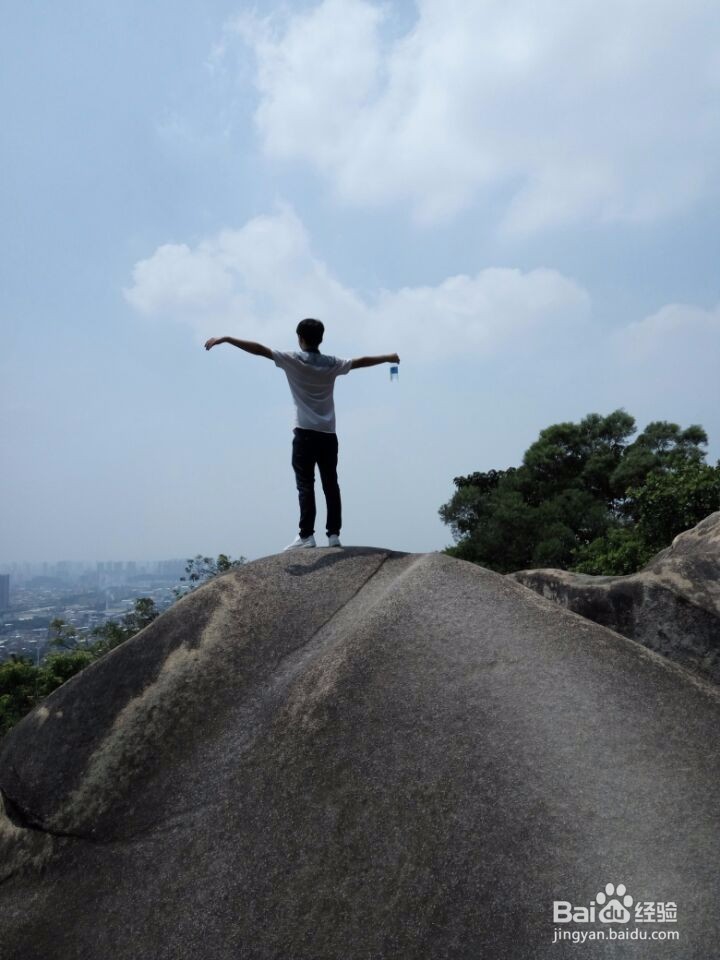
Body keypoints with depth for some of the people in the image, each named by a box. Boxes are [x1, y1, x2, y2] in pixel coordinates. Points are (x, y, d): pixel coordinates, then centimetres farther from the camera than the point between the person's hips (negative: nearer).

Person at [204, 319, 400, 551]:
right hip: (328, 434, 4)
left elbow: (260, 349, -5)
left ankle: (306, 535, -9)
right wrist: (388, 357, 40)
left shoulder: (293, 360, -1)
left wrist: (226, 339, -3)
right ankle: (333, 534, 6)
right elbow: (361, 361, 24)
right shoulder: (332, 364, 10)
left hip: (305, 433, -4)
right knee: (330, 485, 6)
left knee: (305, 485, -5)